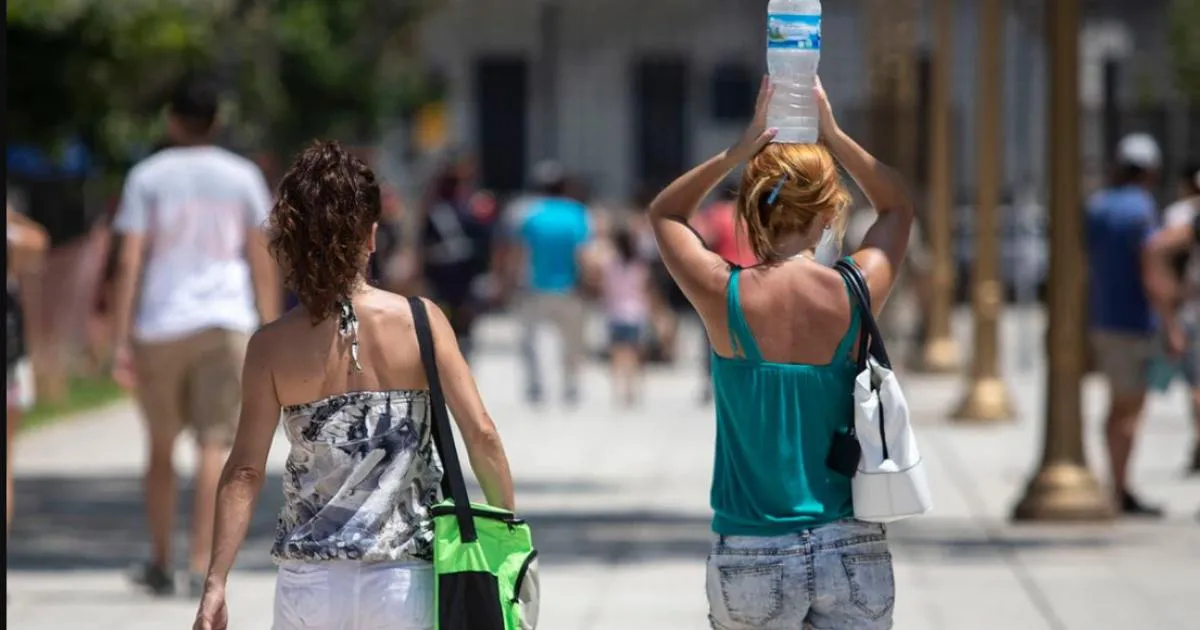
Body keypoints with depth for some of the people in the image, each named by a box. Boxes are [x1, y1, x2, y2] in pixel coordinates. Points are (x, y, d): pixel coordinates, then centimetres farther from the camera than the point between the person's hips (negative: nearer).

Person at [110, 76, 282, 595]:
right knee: (214, 445, -4)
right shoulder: (242, 177, 7)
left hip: (159, 327, 0)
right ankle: (201, 563, -16)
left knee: (161, 446, 14)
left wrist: (121, 341, -4)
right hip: (225, 321, 0)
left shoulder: (147, 177, 3)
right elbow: (261, 261, 6)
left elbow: (129, 262, -4)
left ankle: (159, 563, 20)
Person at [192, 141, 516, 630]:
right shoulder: (420, 322, -4)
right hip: (405, 584, 0)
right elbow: (481, 435, -6)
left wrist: (215, 584, -3)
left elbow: (245, 472, -6)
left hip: (310, 586, 0)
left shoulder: (273, 347, -4)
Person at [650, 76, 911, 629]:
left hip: (752, 559, -1)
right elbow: (897, 207, 19)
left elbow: (664, 212, 14)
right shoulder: (855, 293, -4)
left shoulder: (724, 297, -8)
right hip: (853, 552, 1)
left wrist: (740, 151, 6)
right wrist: (832, 135, 14)